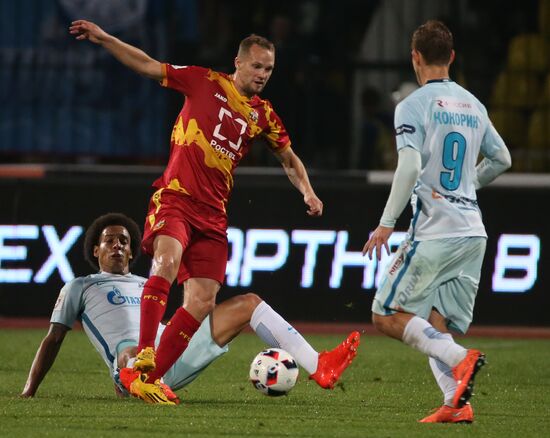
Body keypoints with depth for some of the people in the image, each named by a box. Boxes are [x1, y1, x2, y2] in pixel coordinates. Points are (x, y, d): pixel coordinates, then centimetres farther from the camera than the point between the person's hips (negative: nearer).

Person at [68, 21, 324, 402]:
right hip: (175, 197, -5)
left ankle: (152, 377, 2)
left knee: (202, 302, -4)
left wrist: (308, 192, 9)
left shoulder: (263, 114, 13)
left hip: (212, 214, 5)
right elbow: (147, 65, 5)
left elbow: (289, 158, 25)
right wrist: (103, 39, -3)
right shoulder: (205, 82, 2)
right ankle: (143, 357, -34)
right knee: (167, 262, -32)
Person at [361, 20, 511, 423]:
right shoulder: (474, 106, 13)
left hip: (433, 231, -7)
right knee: (433, 325, 10)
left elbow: (410, 166, -19)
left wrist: (387, 223, -15)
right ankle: (457, 404, -7)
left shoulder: (414, 105, -7)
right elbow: (502, 159, 22)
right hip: (473, 231, 7)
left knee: (388, 315, -1)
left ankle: (460, 359, -19)